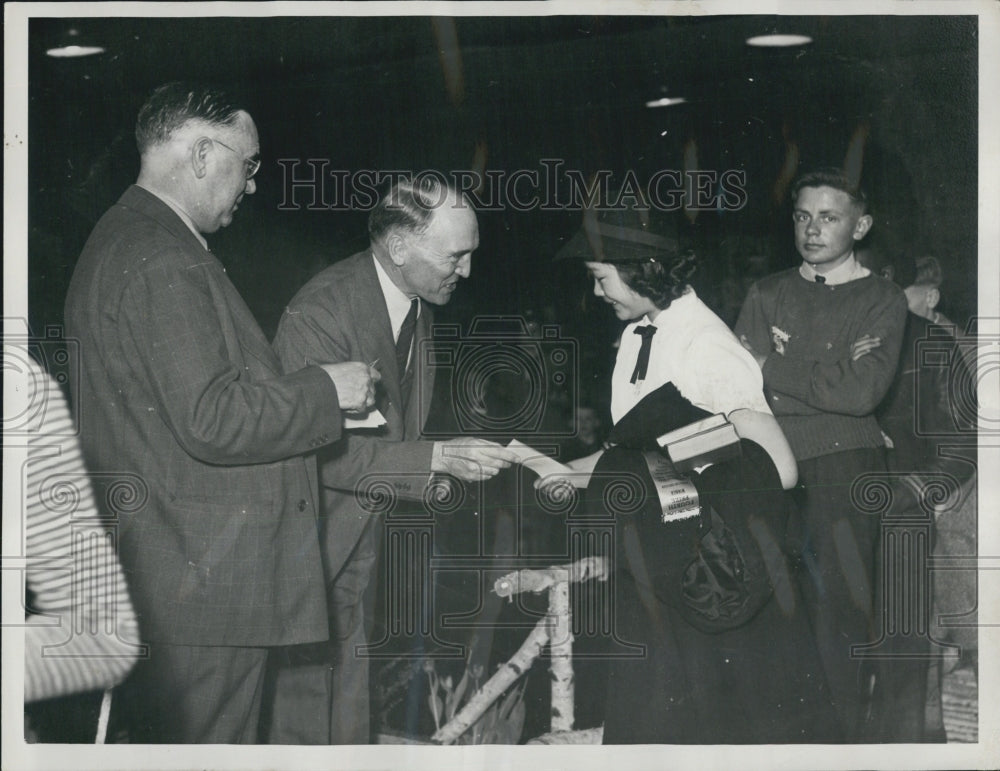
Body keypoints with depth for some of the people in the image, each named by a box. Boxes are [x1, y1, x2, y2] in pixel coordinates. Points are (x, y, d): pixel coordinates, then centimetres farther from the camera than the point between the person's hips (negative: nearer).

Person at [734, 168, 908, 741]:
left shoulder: (882, 299, 6)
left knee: (840, 605, -8)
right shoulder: (770, 293, 16)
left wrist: (777, 369, -4)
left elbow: (863, 391, -9)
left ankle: (847, 735, -1)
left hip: (846, 463, -3)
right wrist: (829, 376, -8)